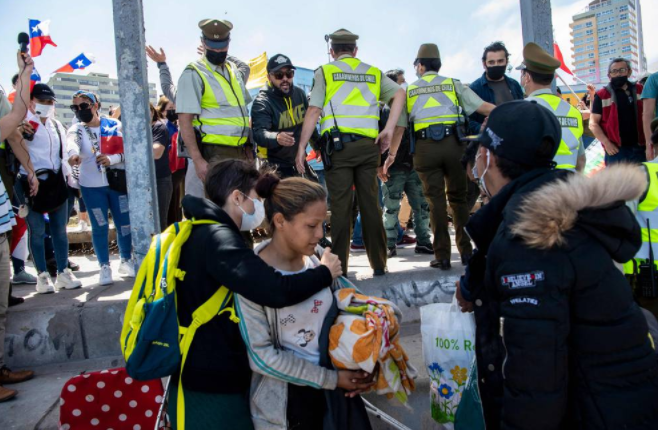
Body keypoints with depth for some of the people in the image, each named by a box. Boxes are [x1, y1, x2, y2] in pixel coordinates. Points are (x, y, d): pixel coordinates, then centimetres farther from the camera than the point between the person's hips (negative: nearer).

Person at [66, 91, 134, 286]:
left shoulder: (114, 125, 0)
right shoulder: (76, 129, -1)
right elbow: (72, 142, -25)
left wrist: (111, 159, -22)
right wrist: (73, 154, -48)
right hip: (91, 186, 0)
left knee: (125, 223, 5)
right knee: (99, 226, 3)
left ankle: (126, 260, 23)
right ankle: (104, 266, 15)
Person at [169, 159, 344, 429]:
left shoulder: (203, 233, 11)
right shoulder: (217, 238, -23)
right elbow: (275, 291, -35)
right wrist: (325, 273, -17)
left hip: (207, 378, 10)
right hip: (212, 390, -10)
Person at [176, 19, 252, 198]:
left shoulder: (235, 71, 17)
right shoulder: (194, 74, -5)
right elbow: (185, 121, -12)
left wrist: (249, 146, 14)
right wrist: (197, 160, -21)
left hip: (241, 152, 7)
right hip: (214, 155, -7)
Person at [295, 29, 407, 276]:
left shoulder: (325, 72, 9)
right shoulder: (373, 73, 18)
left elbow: (313, 111, 0)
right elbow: (399, 93, 4)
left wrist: (302, 147, 2)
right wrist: (389, 130, 0)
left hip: (338, 146, -2)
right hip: (368, 145, 3)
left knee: (340, 207, -1)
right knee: (370, 205, 8)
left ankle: (339, 267, 2)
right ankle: (379, 264, 13)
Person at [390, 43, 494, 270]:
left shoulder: (409, 90, 16)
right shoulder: (453, 84, 14)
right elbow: (484, 107, 6)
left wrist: (392, 154, 9)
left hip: (424, 146, 0)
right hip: (452, 142, 0)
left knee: (435, 199, 3)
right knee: (458, 197, 11)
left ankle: (442, 256, 3)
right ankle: (466, 251, 16)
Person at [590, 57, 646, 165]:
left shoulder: (640, 91, 9)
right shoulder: (602, 95, 0)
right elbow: (593, 123, -1)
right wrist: (606, 143, -12)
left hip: (640, 148, 3)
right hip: (616, 150, -3)